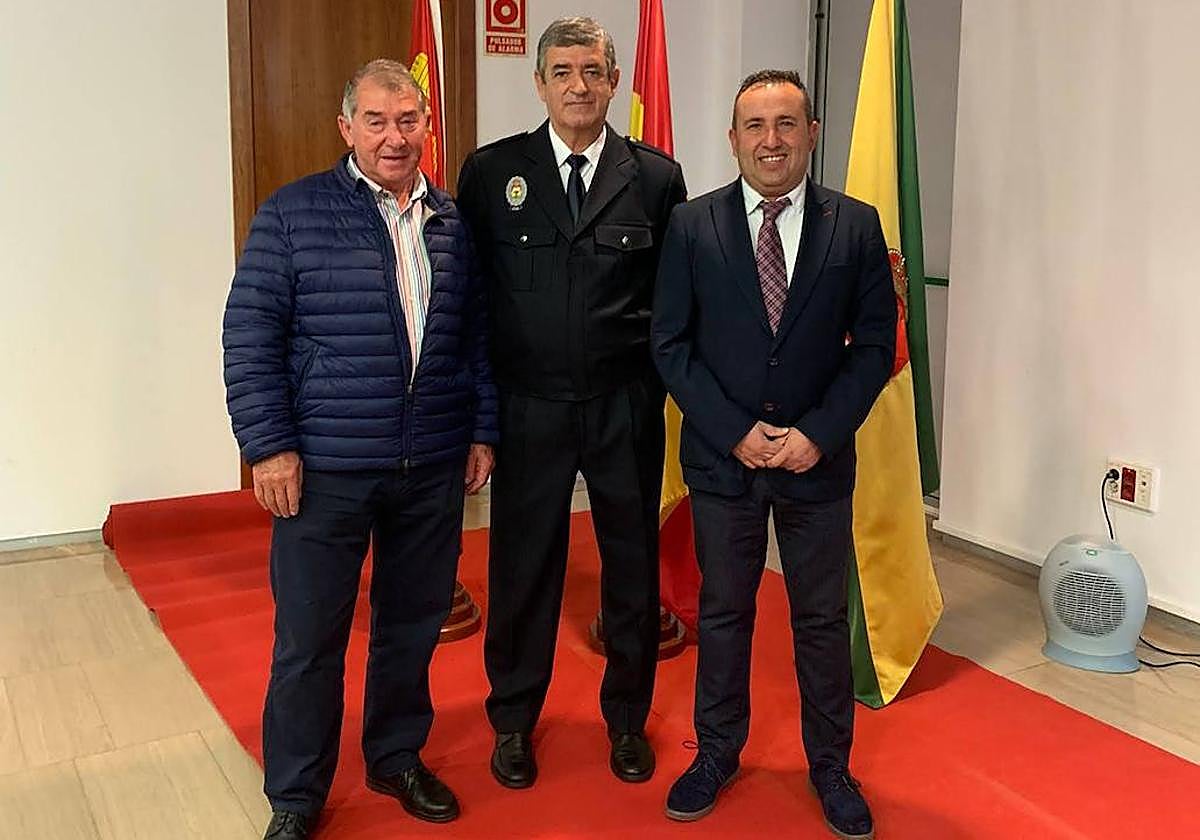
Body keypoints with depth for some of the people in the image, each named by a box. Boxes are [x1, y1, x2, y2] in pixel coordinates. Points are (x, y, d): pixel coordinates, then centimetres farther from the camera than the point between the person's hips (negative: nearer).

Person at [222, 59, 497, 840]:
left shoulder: (453, 223, 8)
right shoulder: (293, 213, -4)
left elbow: (478, 337, 13)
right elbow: (250, 334, -6)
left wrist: (482, 431, 10)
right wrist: (268, 445, -10)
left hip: (434, 469, 4)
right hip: (324, 469, -3)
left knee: (413, 627, 16)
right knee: (308, 640, 6)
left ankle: (397, 757, 37)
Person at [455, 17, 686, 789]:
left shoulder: (656, 177, 1)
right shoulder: (491, 172, 0)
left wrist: (662, 378, 0)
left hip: (627, 408, 1)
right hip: (529, 408, 0)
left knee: (633, 565, 12)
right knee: (522, 567, 11)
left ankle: (628, 718, 34)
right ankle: (514, 720, 32)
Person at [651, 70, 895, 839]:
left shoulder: (856, 225, -2)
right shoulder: (692, 226, -3)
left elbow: (875, 344, -1)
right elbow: (671, 345, -3)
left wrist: (817, 433, -12)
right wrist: (737, 432, -11)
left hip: (819, 458, 0)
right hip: (721, 457, 0)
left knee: (823, 618, 11)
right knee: (723, 612, 13)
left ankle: (831, 766, 30)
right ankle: (718, 752, 32)